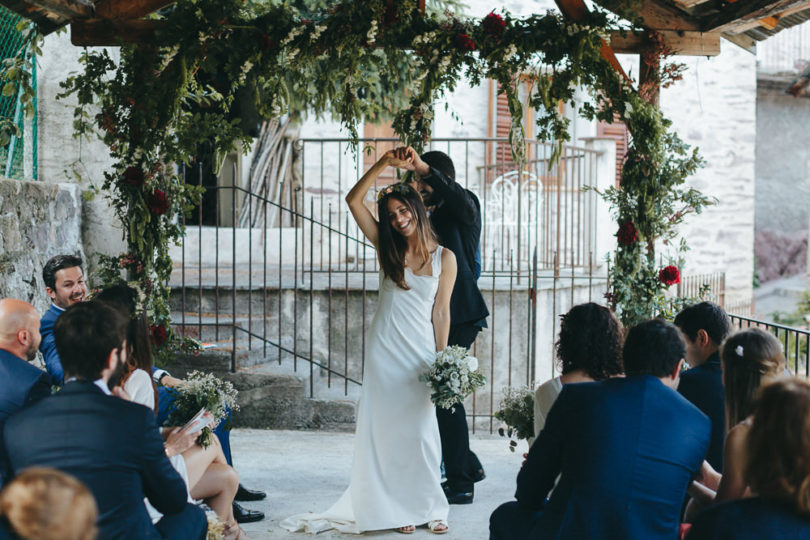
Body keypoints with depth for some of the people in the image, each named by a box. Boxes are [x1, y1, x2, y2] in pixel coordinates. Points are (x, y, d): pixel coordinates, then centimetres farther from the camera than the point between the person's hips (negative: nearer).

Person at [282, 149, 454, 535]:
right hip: (385, 348, 1)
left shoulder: (444, 257, 2)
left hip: (421, 350, -1)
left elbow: (441, 312, 2)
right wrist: (382, 165, -8)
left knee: (421, 430, 0)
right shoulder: (388, 249, 5)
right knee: (388, 428, 3)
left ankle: (430, 507, 12)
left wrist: (441, 361, -3)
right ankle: (400, 508, 12)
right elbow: (353, 200, -1)